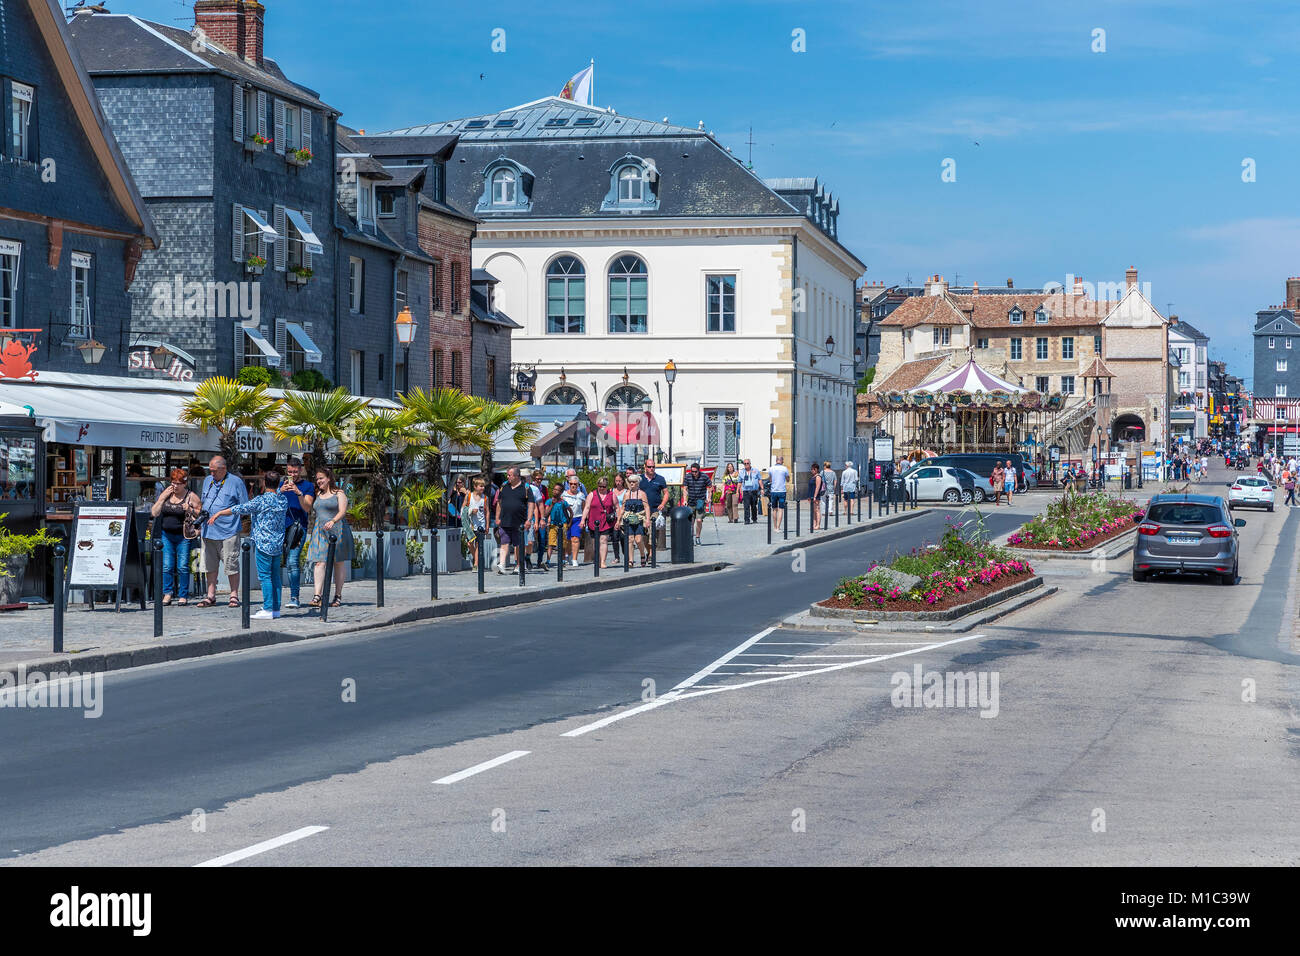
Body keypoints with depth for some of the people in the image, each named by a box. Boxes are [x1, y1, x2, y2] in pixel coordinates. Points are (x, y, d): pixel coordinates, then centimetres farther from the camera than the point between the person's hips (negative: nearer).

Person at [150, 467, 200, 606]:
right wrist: (163, 497, -3)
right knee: (167, 566, -2)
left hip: (183, 536, -3)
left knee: (183, 567, -4)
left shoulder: (191, 496, -2)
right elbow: (154, 513, 5)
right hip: (166, 535, 3)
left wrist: (190, 510, -17)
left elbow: (201, 515, 1)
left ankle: (183, 596, 3)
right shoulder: (166, 494, 9)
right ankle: (167, 593, 5)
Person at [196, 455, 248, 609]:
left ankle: (234, 596, 5)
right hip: (208, 531, 5)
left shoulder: (235, 482, 0)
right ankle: (210, 596, 15)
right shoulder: (207, 481, 16)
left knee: (231, 565, -3)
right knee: (210, 565, 8)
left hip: (228, 531, -5)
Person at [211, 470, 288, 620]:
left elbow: (240, 509, -10)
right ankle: (276, 608, 11)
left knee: (265, 576, -5)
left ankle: (268, 609, -8)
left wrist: (219, 513, -1)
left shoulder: (261, 500, -12)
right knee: (275, 576, 10)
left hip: (264, 544, -7)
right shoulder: (283, 500, 6)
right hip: (278, 544, 7)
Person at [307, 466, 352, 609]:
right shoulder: (318, 495, 16)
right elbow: (312, 512, 20)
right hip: (320, 531, 4)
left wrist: (332, 521, -29)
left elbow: (342, 511, -11)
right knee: (319, 562, -9)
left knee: (339, 562, 3)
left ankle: (338, 596, 9)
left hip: (337, 530, -4)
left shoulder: (339, 493, 0)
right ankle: (318, 595, -16)